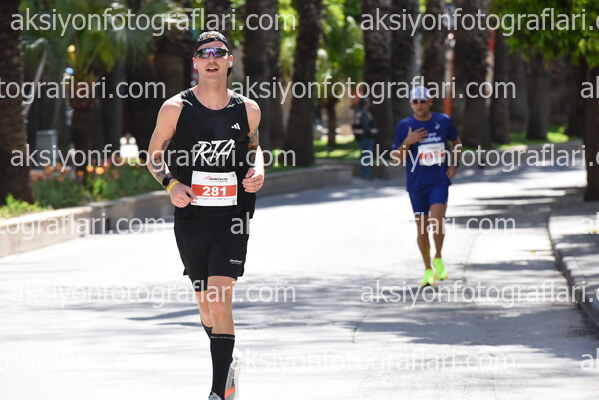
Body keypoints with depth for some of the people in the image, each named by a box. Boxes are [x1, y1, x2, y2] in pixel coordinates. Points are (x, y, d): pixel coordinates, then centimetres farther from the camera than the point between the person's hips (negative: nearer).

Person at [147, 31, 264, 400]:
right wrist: (171, 183, -11)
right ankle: (228, 363, 40)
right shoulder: (175, 108, -3)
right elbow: (155, 155, 7)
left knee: (220, 299, -15)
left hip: (232, 218, -1)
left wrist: (258, 169, 0)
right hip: (191, 217, 1)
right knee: (205, 302, 11)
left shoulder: (247, 110, 1)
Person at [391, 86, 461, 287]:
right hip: (417, 184, 1)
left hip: (440, 181, -1)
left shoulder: (443, 121, 2)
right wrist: (408, 141, -19)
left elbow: (456, 142, 19)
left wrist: (454, 165, 5)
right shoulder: (404, 126, -2)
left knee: (436, 221, -19)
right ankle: (428, 270, 20)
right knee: (422, 228, 5)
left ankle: (438, 259, 3)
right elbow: (396, 157, -2)